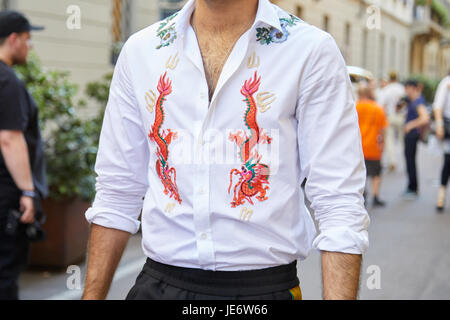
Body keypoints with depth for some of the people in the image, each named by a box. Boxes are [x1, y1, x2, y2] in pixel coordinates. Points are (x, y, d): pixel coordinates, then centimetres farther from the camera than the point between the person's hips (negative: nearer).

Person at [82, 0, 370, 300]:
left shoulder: (313, 50, -8)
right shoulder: (140, 50, 3)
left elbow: (340, 203, -12)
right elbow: (118, 192, 7)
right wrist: (93, 295, 4)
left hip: (265, 286, -2)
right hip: (160, 283, 3)